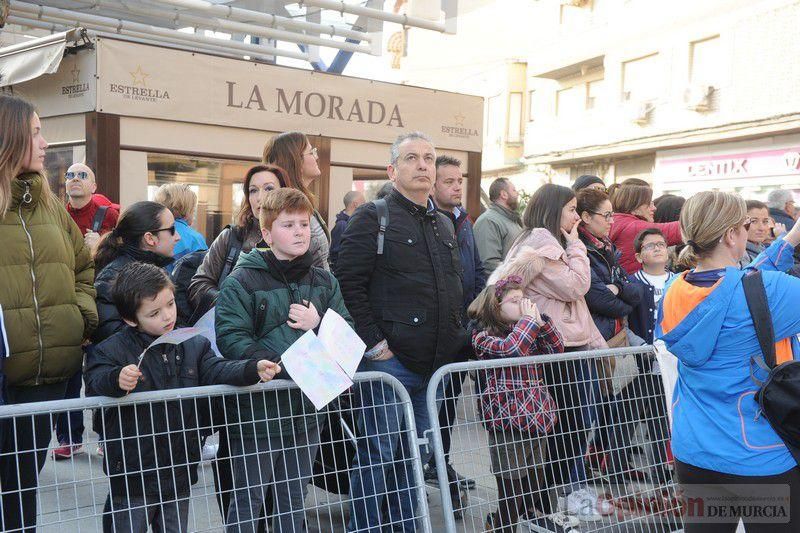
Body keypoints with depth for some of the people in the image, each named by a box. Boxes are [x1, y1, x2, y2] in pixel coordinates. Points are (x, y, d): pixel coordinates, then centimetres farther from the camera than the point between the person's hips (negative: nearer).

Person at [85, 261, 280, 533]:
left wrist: (253, 369, -23)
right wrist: (117, 380, -46)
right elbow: (96, 378, -23)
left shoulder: (194, 346, 3)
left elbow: (218, 370, -6)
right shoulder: (111, 349, -9)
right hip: (132, 476, -4)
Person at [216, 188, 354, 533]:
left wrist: (318, 325, -11)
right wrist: (277, 367, -26)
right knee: (247, 501, 7)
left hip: (307, 406, 5)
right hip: (257, 408, -5)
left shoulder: (324, 282, 8)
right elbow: (231, 337, -17)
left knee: (294, 500, 19)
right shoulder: (243, 281, -8)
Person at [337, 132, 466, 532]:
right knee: (378, 455, 0)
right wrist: (372, 343, -17)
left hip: (433, 363, 7)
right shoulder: (373, 217, -6)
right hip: (387, 360, -7)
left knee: (415, 457, 15)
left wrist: (454, 340, 14)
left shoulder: (444, 225, 17)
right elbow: (350, 283, -13)